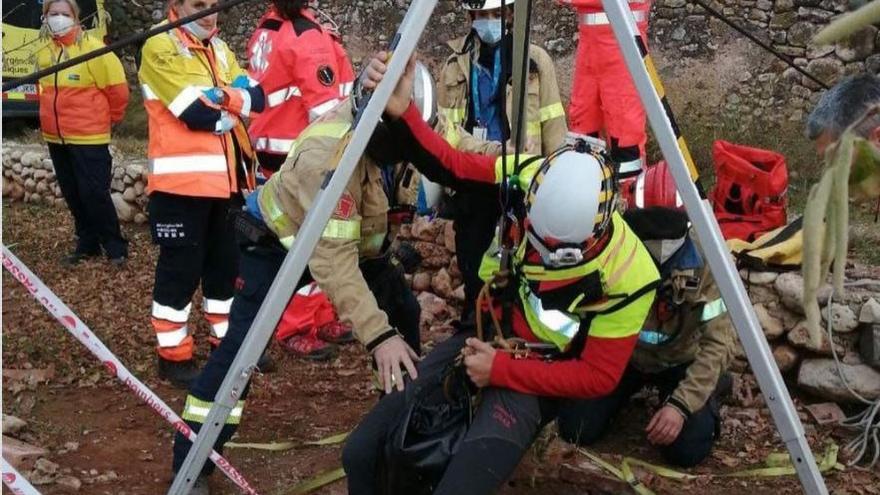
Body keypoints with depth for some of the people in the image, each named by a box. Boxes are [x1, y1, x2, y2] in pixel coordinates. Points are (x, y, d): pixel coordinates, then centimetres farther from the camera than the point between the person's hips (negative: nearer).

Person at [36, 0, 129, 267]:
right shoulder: (44, 53, 6)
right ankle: (87, 244, 26)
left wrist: (109, 118, 3)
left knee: (94, 194, -5)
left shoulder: (93, 49, -14)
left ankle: (115, 247, 9)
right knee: (72, 195, 13)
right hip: (55, 138, 6)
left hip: (88, 137, -6)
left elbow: (117, 88, -10)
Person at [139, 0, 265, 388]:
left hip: (225, 178, 7)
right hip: (182, 180, -7)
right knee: (180, 269, -1)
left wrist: (220, 96, -16)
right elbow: (196, 113, -19)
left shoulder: (219, 49, 16)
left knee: (225, 263, 16)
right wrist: (233, 103, -2)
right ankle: (173, 356, 11)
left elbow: (256, 98, 2)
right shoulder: (159, 48, -7)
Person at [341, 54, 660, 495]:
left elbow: (598, 377, -15)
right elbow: (447, 165, -10)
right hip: (479, 340, 4)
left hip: (533, 380, -4)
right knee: (362, 453, -4)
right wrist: (400, 112, -29)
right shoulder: (527, 178, -17)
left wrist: (502, 370, -21)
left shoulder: (627, 275, -24)